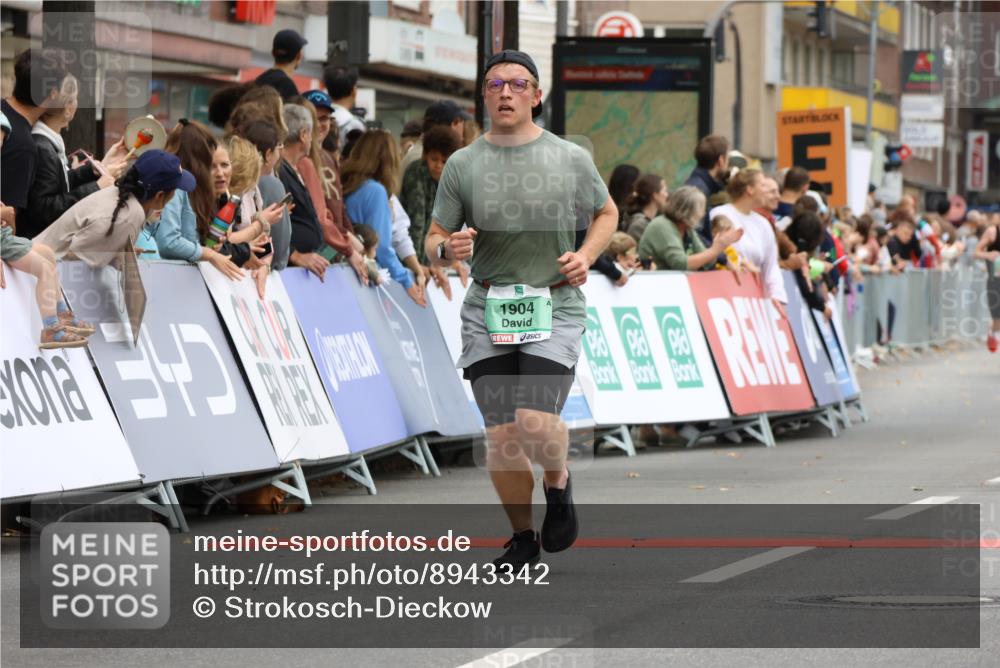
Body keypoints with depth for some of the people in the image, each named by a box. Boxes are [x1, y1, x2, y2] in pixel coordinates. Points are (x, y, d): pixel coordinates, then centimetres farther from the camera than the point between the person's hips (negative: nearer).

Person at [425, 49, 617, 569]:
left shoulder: (571, 159, 1)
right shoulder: (463, 165, 3)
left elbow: (606, 214, 17)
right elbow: (434, 239, 8)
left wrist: (586, 255, -2)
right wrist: (447, 249, -16)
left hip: (555, 308, -2)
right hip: (488, 310, 2)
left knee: (535, 423, -20)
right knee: (500, 437, 1)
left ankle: (558, 483, 14)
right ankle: (522, 537, 22)